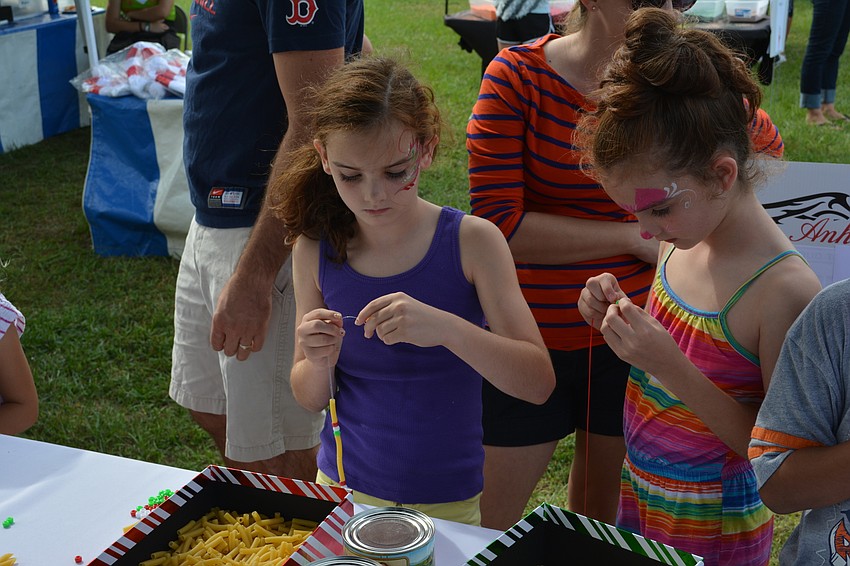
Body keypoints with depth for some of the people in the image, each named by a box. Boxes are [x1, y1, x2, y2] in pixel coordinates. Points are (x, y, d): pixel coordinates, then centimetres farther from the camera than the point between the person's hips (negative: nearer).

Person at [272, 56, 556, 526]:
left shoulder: (471, 241, -16)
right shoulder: (315, 250, -9)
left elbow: (538, 384, -21)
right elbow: (309, 399, 0)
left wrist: (446, 328, -35)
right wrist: (319, 363, -23)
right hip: (341, 487, 2)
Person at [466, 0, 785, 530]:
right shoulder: (518, 75, -11)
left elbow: (765, 144, 16)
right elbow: (498, 223, -18)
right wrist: (634, 236, -16)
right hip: (529, 334, -2)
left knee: (602, 506, 19)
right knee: (485, 524, 6)